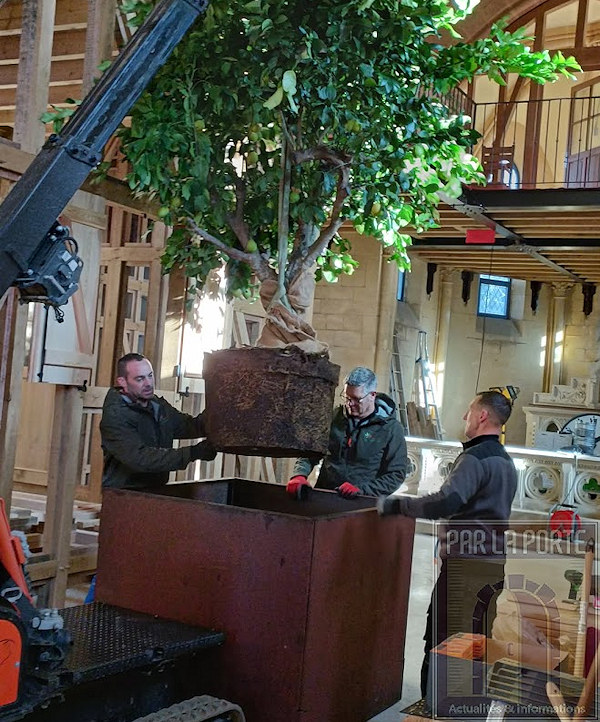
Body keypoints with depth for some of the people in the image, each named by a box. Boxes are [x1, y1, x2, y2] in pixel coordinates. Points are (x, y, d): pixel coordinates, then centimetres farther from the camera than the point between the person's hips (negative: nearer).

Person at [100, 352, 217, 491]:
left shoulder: (157, 404, 13)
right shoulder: (115, 416, -15)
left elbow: (191, 426, 13)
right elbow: (139, 458, -26)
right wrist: (192, 453, -29)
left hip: (156, 490, 7)